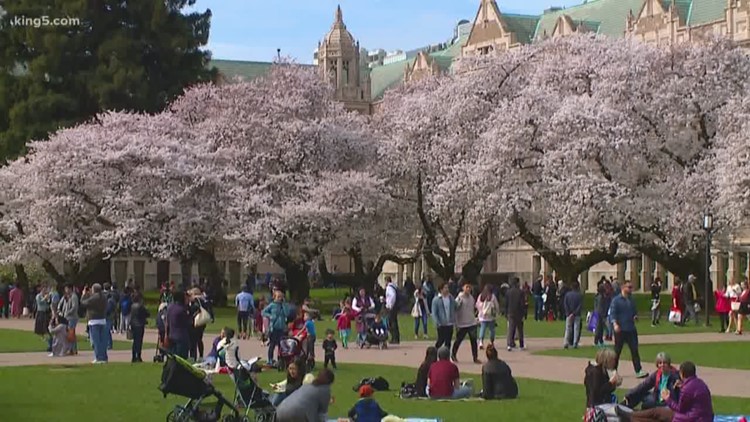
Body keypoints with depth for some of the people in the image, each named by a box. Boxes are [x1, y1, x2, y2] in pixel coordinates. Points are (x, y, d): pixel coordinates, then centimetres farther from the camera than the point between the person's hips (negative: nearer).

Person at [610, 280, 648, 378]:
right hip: (620, 330, -4)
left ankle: (638, 371, -3)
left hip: (631, 329, 4)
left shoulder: (632, 300, 11)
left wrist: (635, 316, -1)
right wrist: (615, 324, -26)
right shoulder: (616, 300, -6)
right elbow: (612, 313, -11)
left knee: (634, 350, -1)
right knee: (617, 351, 5)